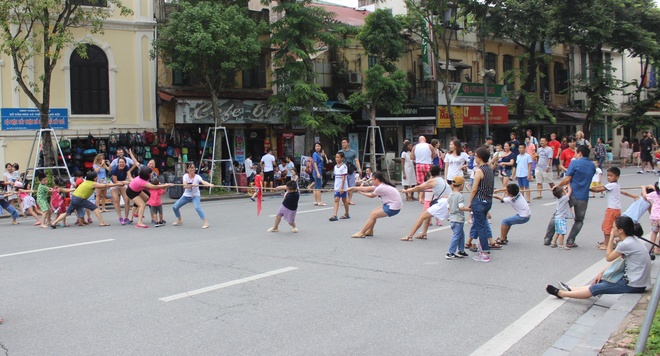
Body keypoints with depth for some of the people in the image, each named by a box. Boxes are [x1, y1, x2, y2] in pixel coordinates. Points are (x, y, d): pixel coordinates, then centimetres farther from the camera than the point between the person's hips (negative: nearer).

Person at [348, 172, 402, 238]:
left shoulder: (380, 188, -20)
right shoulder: (381, 185, 8)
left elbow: (371, 195, -1)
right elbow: (367, 189, 11)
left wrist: (361, 192, 14)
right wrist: (353, 188, 14)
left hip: (393, 208, -10)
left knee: (373, 215, -6)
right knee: (372, 213, 13)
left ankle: (361, 233, 0)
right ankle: (370, 231, 25)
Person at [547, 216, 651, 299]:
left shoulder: (627, 244, -21)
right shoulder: (632, 239, 9)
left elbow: (608, 257, -6)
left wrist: (611, 238, -2)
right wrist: (602, 273, 11)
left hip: (634, 285, -9)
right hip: (640, 281, 9)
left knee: (596, 289, -3)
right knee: (601, 282, 18)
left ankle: (561, 293, 2)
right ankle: (572, 289, 26)